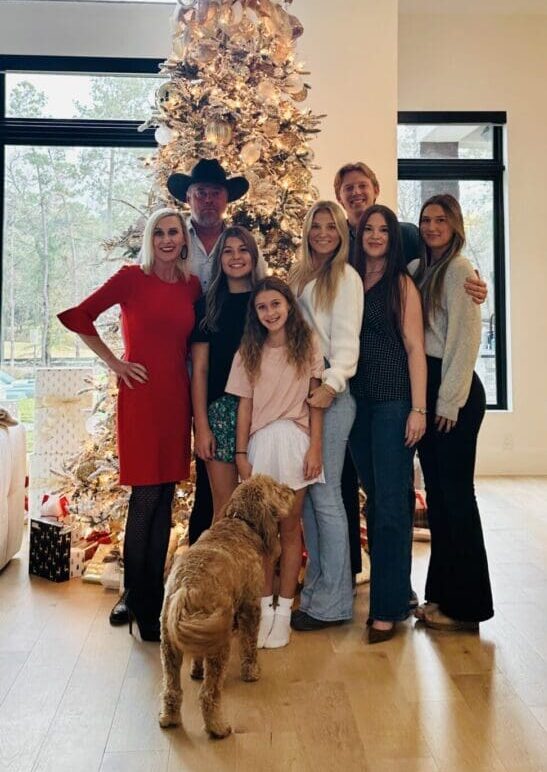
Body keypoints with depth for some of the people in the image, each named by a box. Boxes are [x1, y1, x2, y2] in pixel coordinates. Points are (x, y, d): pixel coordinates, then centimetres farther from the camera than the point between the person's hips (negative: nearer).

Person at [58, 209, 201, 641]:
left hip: (177, 396, 5)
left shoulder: (192, 286, 10)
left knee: (165, 497, 8)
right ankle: (138, 604, 10)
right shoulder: (131, 277, -2)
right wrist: (112, 362, -4)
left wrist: (196, 406, 8)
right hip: (141, 394, -4)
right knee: (146, 496, -4)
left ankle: (155, 595, 20)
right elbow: (78, 317, -3)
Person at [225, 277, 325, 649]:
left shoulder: (307, 344, 2)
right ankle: (264, 606, 16)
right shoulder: (249, 352, 7)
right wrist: (241, 454, 1)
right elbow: (245, 405, 5)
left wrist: (315, 447, -5)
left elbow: (315, 400, 0)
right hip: (260, 442, 2)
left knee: (290, 528, 4)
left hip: (294, 441, -1)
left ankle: (284, 609, 13)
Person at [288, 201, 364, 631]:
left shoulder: (345, 276, -2)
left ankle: (333, 602, 6)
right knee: (306, 494, 9)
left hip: (331, 393, -7)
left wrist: (331, 385, -24)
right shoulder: (301, 276, 18)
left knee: (324, 494, -5)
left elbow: (347, 339, -10)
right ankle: (316, 587, 21)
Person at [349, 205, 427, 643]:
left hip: (393, 402, -5)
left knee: (391, 504, -4)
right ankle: (392, 589, 26)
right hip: (357, 402, 5)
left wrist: (418, 409, -12)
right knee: (374, 499, 12)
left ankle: (388, 607, 5)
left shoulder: (401, 283, 0)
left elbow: (415, 348, -6)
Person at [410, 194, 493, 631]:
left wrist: (450, 400, -14)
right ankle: (442, 594, 24)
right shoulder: (420, 270, 15)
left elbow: (465, 339, -13)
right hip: (425, 388, 8)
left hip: (454, 392, -8)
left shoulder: (459, 269, -8)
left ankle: (466, 606, 9)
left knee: (455, 493, -3)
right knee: (437, 494, 12)